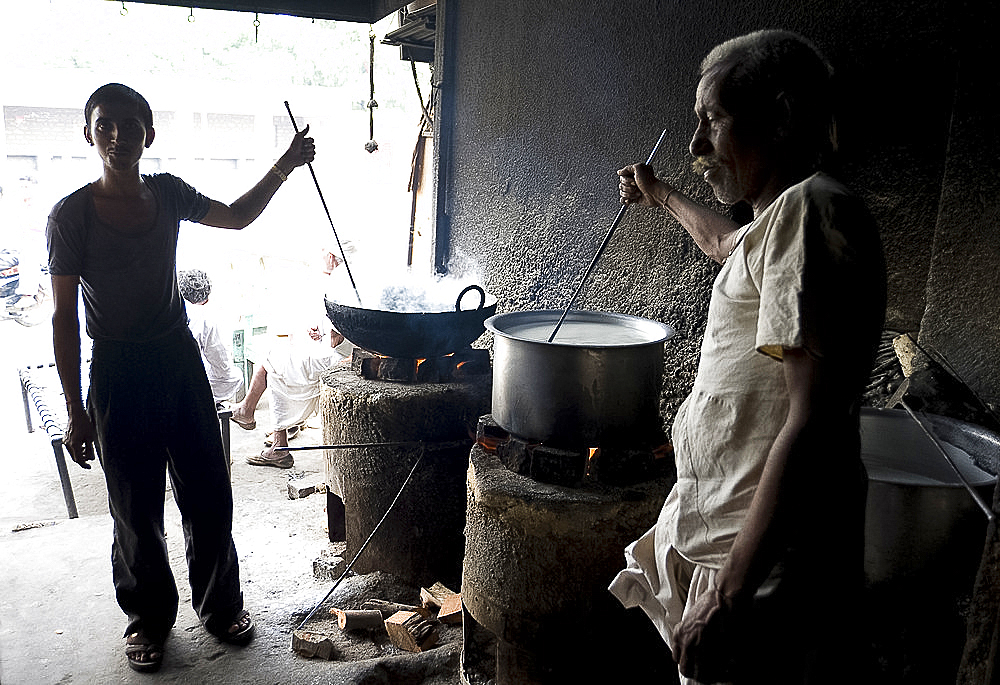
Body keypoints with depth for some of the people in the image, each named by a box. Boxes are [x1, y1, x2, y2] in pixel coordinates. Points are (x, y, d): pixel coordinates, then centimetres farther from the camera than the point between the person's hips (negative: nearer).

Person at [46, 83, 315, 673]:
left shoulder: (167, 193, -1)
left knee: (209, 491, 10)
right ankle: (150, 617, 32)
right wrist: (76, 412, -9)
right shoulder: (71, 215, -12)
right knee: (136, 507, 9)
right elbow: (65, 318, -9)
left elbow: (237, 217, 15)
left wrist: (283, 168, 1)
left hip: (179, 358, 4)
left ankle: (221, 603, 30)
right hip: (117, 370, -3)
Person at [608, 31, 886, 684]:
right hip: (731, 532, 10)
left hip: (767, 556, -9)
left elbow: (815, 424, -26)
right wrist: (661, 195, 54)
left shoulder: (808, 210, -18)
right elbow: (728, 243, 41)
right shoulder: (790, 214, 14)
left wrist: (731, 593, -25)